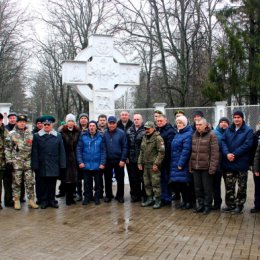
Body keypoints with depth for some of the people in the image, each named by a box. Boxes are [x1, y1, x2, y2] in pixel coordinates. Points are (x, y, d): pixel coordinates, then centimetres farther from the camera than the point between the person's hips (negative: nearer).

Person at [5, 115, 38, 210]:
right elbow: (8, 148, -4)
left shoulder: (30, 133, 9)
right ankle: (17, 201, 15)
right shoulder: (11, 134, -2)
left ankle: (31, 200, 13)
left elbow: (33, 148, 14)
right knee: (16, 182, 4)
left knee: (30, 182, 5)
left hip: (28, 162, 3)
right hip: (16, 162, -3)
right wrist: (9, 160, -9)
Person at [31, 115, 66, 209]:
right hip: (42, 165, -1)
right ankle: (44, 201, 18)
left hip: (54, 166, 1)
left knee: (52, 184, 9)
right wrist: (35, 165, -6)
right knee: (43, 184, 7)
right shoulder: (37, 136, 2)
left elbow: (61, 151, 3)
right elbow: (34, 152, -1)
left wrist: (62, 165, -2)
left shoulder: (58, 136, 5)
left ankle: (52, 200, 20)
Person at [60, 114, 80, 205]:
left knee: (74, 178, 3)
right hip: (66, 158, -2)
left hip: (75, 158, 2)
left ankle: (71, 196, 15)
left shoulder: (78, 132, 5)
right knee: (67, 178, -1)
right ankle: (68, 198, 9)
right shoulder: (62, 132, -1)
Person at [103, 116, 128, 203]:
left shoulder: (121, 133, -6)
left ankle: (120, 196, 21)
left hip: (118, 160, -2)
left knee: (120, 179, 7)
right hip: (107, 160, 2)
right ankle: (108, 195, 26)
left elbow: (125, 147, -7)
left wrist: (123, 159, -12)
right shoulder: (104, 134, 0)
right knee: (107, 179, 12)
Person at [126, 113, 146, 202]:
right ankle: (135, 195, 21)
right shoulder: (129, 131, 10)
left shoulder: (145, 131, -6)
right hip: (131, 159, 4)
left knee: (143, 178, 4)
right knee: (133, 178, 10)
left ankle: (144, 195, 16)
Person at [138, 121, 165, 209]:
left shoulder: (158, 138, -11)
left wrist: (156, 164, -18)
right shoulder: (144, 138, 15)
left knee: (156, 183, -4)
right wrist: (140, 162, 15)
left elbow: (161, 152, -17)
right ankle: (149, 199, 24)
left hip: (154, 165, -8)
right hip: (146, 165, 8)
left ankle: (158, 200, 6)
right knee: (147, 183, 13)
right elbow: (141, 151, 21)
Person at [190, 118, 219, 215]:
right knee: (198, 187, 12)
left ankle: (207, 205, 18)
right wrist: (190, 165, 9)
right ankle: (200, 204, 25)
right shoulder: (194, 135, 11)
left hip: (206, 167, -5)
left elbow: (214, 152, -12)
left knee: (207, 188, 5)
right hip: (195, 167, 6)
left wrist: (212, 167, -17)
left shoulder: (211, 135, -8)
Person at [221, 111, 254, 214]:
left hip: (241, 163, -3)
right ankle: (230, 204, 20)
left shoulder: (248, 130, -3)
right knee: (229, 186, 9)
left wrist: (234, 154, -18)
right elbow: (223, 141, 1)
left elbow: (247, 145, -13)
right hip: (228, 163, 4)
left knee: (242, 186, 6)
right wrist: (227, 153, -16)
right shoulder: (228, 130, 10)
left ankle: (239, 205, 18)